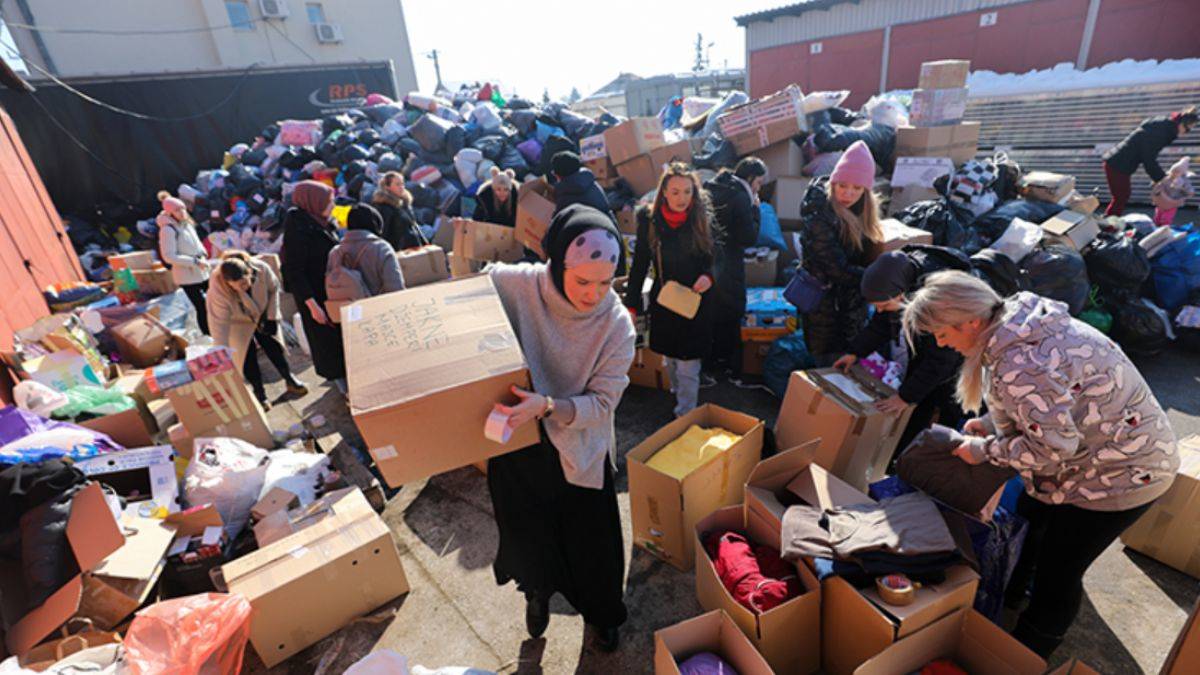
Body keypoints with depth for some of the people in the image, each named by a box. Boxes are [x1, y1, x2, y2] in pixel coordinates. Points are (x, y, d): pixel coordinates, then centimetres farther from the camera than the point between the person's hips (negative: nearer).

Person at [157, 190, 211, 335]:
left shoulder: (186, 223, 7)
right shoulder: (168, 229, -16)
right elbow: (169, 257, -20)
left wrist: (203, 255, 2)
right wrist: (194, 261, -23)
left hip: (201, 272, 8)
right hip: (187, 276, -8)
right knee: (202, 308, -4)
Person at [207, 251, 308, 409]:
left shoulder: (261, 268, -33)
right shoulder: (217, 289, -37)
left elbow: (273, 289, -12)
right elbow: (219, 323, -36)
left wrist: (272, 317, -12)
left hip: (262, 315, 2)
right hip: (238, 323, -2)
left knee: (273, 346, 9)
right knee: (247, 355, -3)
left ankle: (290, 380, 25)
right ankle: (259, 393, 12)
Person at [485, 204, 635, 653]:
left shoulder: (616, 324, -22)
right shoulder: (512, 285, -22)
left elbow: (602, 403, -19)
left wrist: (548, 406, -36)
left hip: (579, 451, -1)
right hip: (514, 445, 1)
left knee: (592, 542, 18)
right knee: (527, 539, 23)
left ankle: (600, 612, 54)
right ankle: (537, 591, 61)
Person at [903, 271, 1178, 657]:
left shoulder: (1018, 365, -37)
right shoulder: (1018, 323, -6)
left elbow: (1053, 447, -31)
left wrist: (985, 450, -18)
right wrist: (993, 423, 1)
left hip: (1122, 472, -9)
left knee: (1056, 572, 7)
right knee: (1026, 524, 25)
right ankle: (1009, 595, 51)